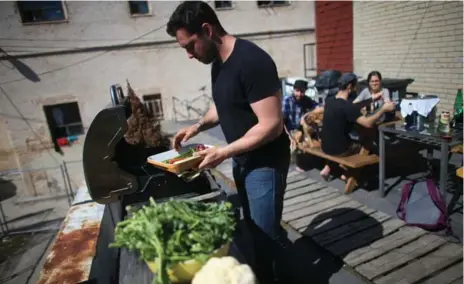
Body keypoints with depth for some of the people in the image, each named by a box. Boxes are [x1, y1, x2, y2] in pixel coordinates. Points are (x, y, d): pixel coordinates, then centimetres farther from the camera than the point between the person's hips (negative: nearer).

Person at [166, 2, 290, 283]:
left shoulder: (252, 61, -24)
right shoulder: (218, 61, 4)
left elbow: (272, 125, -26)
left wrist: (223, 152, -23)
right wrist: (198, 126, 2)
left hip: (265, 163, -8)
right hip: (242, 161, 8)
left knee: (265, 233, 7)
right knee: (252, 226, 22)